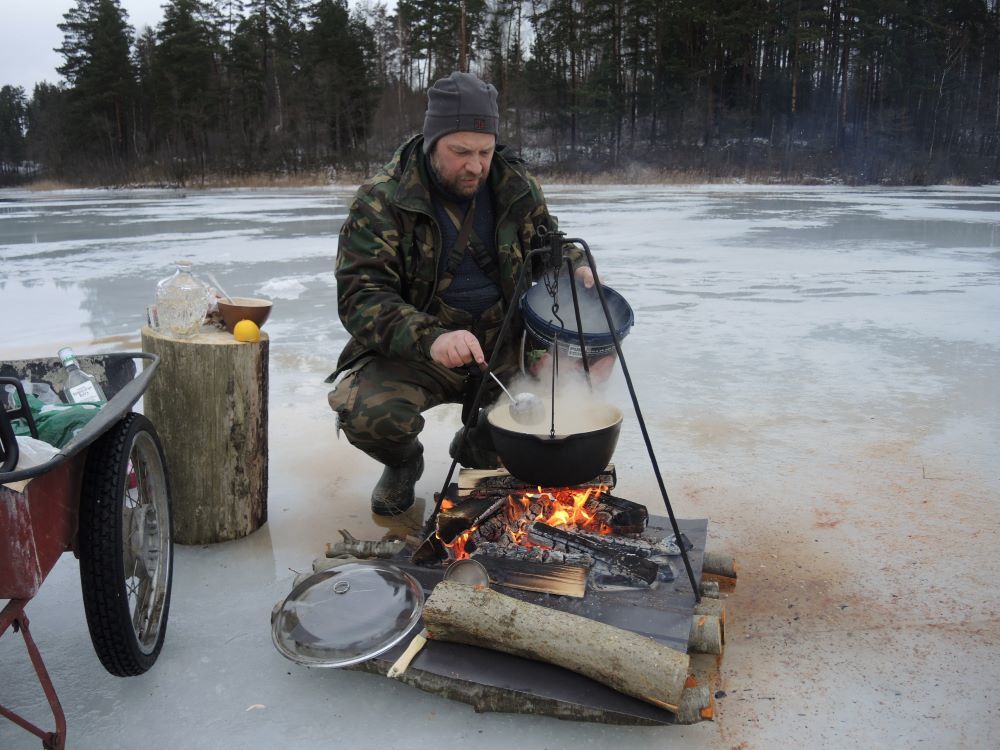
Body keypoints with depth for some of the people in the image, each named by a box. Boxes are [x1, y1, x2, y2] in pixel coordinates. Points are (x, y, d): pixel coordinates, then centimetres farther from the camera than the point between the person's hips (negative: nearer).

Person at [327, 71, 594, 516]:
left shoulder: (514, 185, 0)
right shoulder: (381, 202, -14)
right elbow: (360, 296, -22)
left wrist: (574, 267, -7)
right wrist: (430, 339, -40)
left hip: (502, 344, 4)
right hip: (413, 351, -3)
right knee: (363, 409, -32)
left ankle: (478, 447, 15)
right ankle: (403, 463, 8)